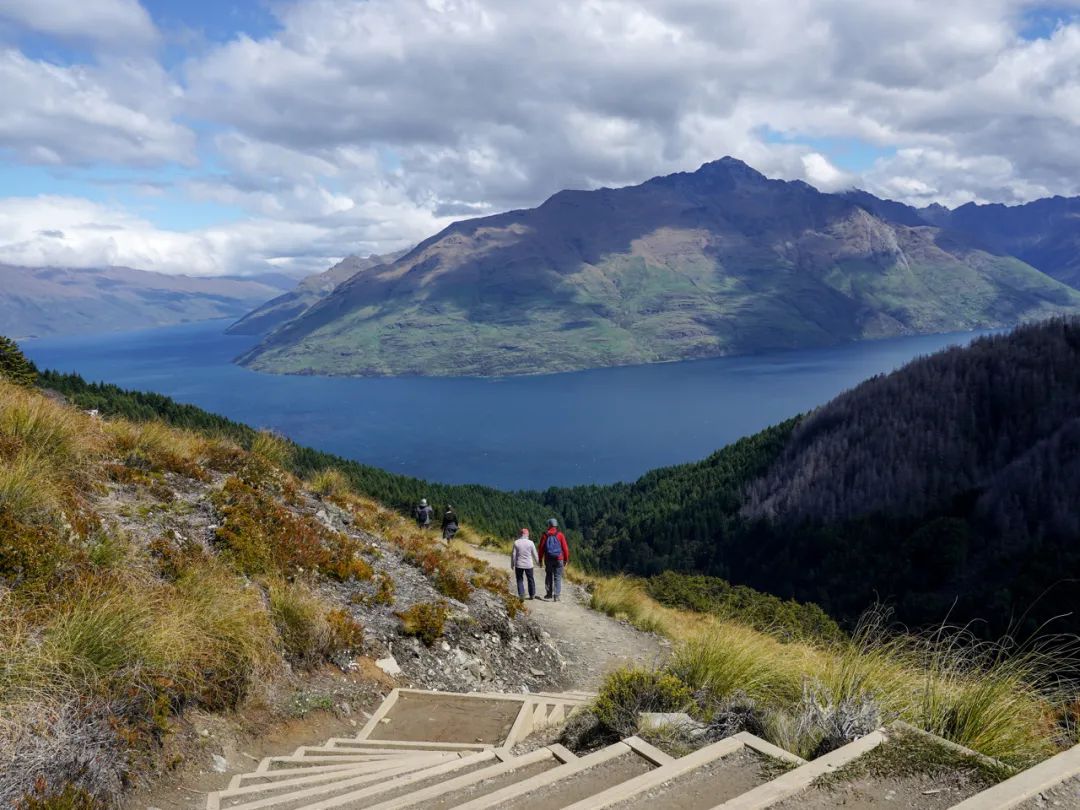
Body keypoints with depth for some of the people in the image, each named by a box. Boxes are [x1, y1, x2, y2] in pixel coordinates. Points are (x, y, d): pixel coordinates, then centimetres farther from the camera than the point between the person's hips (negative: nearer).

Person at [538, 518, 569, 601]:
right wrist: (566, 559, 5)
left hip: (548, 559, 1)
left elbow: (541, 548, 0)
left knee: (549, 576, 17)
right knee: (558, 577, 2)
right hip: (559, 559, -1)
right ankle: (556, 595, -4)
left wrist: (540, 560, 7)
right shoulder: (560, 535, -3)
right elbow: (565, 548, -4)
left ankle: (549, 593, 20)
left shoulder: (545, 535, 0)